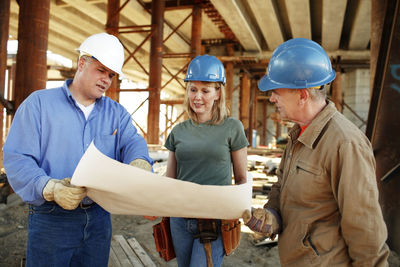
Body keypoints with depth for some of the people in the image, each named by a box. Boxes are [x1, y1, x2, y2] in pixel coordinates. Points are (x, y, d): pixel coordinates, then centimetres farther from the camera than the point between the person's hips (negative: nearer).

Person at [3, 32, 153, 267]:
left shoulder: (117, 113, 9)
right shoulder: (39, 103, -2)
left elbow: (132, 142, -6)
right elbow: (16, 159, -9)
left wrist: (140, 162, -31)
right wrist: (50, 188, -27)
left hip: (99, 218, 4)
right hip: (51, 219, -3)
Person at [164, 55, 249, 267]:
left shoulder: (232, 128, -2)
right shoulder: (178, 132, 7)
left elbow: (242, 179, 3)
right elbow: (169, 180, 11)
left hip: (215, 219, -4)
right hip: (180, 218, 4)